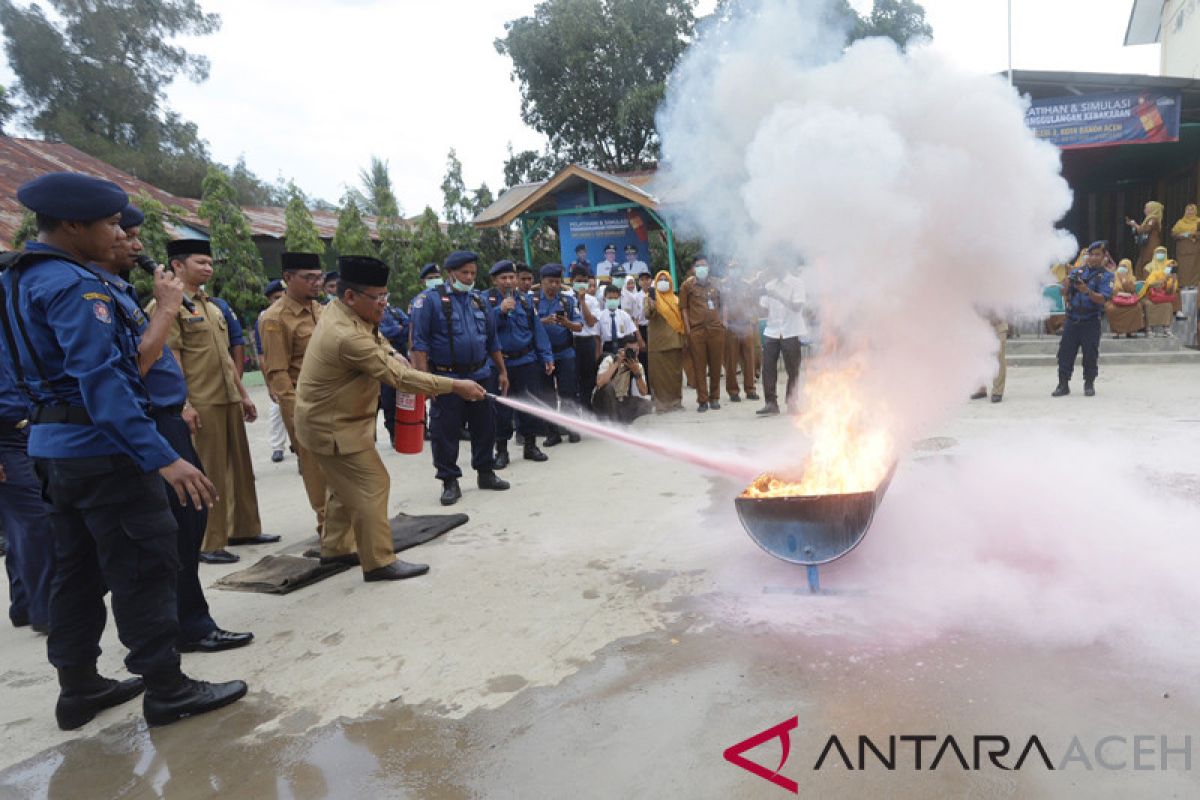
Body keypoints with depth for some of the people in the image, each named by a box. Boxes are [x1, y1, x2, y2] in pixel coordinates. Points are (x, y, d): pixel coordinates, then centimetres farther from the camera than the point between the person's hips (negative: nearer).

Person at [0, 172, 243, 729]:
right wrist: (162, 458, -30)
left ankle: (78, 688, 27)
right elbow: (102, 380, -27)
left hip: (54, 444, 10)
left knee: (78, 568, 16)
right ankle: (166, 689, 8)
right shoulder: (75, 286, -18)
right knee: (145, 567, -1)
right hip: (100, 448, -10)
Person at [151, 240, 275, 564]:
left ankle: (244, 528, 27)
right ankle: (207, 543, 11)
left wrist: (243, 394, 19)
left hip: (228, 400, 8)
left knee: (240, 466, 14)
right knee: (208, 473, -1)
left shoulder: (212, 306, 17)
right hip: (200, 404, -8)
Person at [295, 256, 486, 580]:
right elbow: (400, 376, -32)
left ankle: (335, 548, 34)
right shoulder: (348, 337, -32)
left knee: (347, 486, 20)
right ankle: (379, 562, 2)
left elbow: (372, 338, 18)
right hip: (334, 426, -10)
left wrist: (389, 352, -5)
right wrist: (456, 386, -28)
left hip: (332, 417, 10)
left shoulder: (337, 309, -2)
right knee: (372, 486, -6)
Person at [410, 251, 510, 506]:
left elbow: (492, 341, 18)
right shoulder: (430, 299, -6)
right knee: (445, 432, 1)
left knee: (485, 427, 12)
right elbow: (419, 342, -11)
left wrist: (502, 371, 16)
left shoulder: (479, 301, 11)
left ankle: (485, 473, 28)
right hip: (446, 378, -5)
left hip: (479, 376, 5)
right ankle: (449, 482, 14)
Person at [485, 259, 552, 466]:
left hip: (526, 361, 3)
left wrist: (547, 356, 3)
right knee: (500, 408, 5)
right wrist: (500, 310, -27)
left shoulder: (525, 300, 7)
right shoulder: (486, 299, -3)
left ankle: (530, 445, 23)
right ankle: (501, 451, 17)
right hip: (499, 362, -3)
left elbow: (537, 329, 8)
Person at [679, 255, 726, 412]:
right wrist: (687, 328, -5)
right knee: (699, 366, 0)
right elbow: (684, 307, 2)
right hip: (696, 330, -2)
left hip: (716, 329, 2)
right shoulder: (687, 285, 3)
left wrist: (723, 321, 5)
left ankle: (715, 397, 18)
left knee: (716, 365, 5)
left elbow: (722, 304, 18)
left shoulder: (715, 284, 11)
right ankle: (702, 400, 7)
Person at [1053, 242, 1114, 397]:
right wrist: (1066, 287, -12)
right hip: (1072, 319, 3)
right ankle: (1063, 384, 8)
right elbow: (1065, 295, 10)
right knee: (1065, 352, 2)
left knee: (1090, 355, 2)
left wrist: (1087, 291, -28)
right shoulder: (1077, 272, 10)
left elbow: (1103, 299, -12)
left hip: (1091, 322, -3)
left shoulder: (1106, 276, 0)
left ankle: (1089, 384, 15)